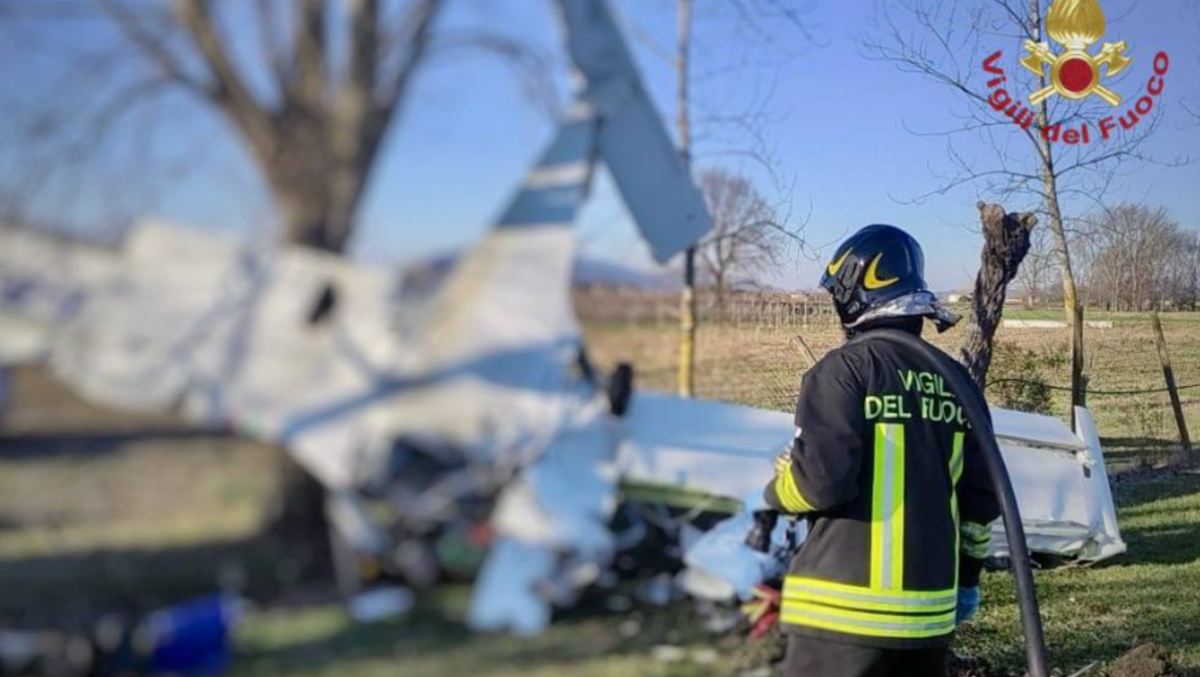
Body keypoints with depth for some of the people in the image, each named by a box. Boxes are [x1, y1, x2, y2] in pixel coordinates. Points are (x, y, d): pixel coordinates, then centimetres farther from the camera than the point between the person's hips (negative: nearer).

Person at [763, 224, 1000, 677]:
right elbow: (981, 494, 13)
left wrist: (777, 491, 4)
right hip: (929, 608, 6)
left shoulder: (845, 370, -10)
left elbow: (821, 480, -18)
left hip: (846, 610, -6)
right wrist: (967, 575, 25)